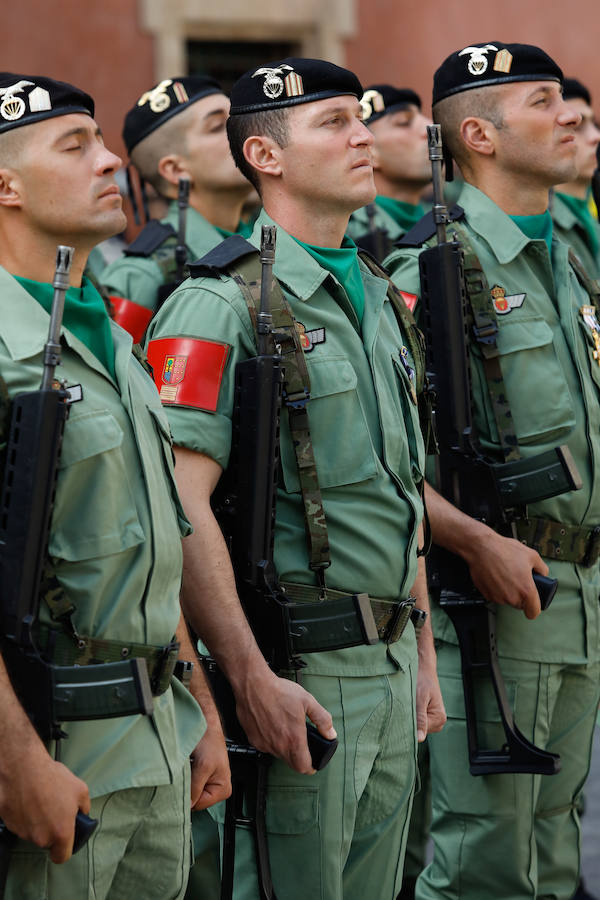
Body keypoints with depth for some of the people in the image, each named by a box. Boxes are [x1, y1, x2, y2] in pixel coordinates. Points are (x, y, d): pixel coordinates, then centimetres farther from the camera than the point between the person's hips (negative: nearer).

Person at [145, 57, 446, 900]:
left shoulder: (380, 297, 14)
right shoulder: (221, 305, -12)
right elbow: (181, 505, -19)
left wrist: (423, 654, 17)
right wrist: (252, 679, -23)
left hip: (391, 662, 8)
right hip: (299, 670, -8)